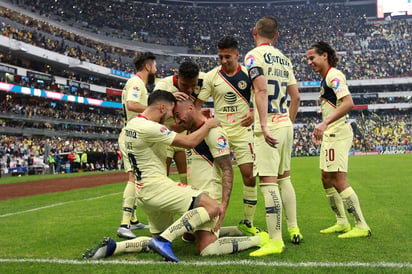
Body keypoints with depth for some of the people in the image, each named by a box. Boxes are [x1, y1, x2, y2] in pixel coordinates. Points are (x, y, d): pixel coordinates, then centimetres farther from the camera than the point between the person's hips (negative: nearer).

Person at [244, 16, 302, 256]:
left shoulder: (254, 56, -5)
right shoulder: (284, 59, 15)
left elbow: (261, 90, -19)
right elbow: (296, 96, 16)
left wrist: (264, 126, -24)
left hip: (269, 126, -7)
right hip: (286, 125, 8)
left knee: (268, 181, -9)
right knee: (284, 177, 18)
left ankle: (276, 241, -10)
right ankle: (294, 229, 25)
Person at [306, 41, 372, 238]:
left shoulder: (333, 75, -12)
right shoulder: (325, 78, 19)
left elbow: (348, 103, -25)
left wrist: (325, 123, -31)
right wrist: (321, 129, 23)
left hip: (338, 132, -11)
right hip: (330, 134, 11)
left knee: (338, 181, -12)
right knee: (327, 179, 13)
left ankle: (361, 226, -7)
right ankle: (342, 222, 21)